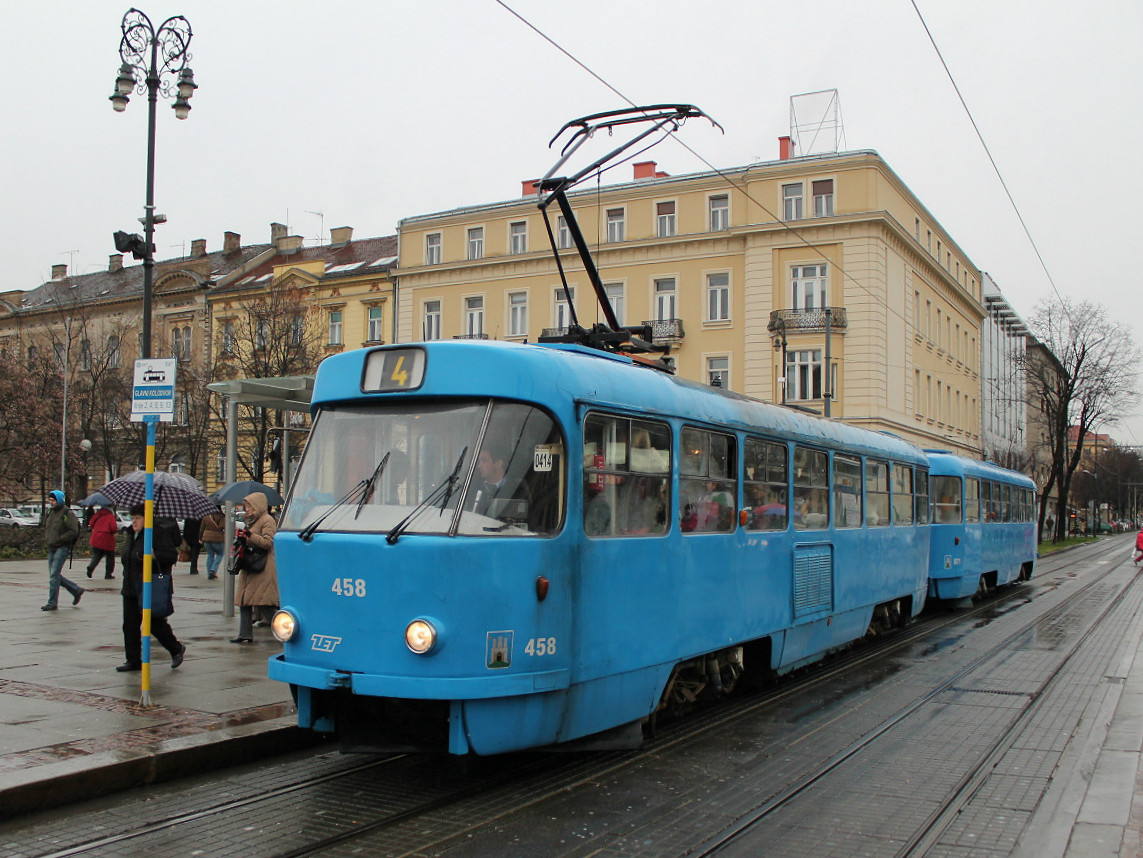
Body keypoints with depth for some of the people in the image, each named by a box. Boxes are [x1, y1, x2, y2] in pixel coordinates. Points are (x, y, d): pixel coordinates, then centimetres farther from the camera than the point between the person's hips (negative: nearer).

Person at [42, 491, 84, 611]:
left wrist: (59, 539, -19)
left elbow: (74, 532, -16)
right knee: (55, 575, 10)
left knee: (54, 575, -10)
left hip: (62, 548, -8)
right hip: (51, 548, 8)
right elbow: (46, 527, 26)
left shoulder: (67, 514, -11)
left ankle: (52, 603, -4)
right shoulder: (50, 512, 12)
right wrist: (46, 538, 9)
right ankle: (76, 590, 25)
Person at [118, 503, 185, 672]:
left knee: (155, 623, -4)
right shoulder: (132, 535, 16)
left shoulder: (159, 533, -10)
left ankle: (176, 649, 17)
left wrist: (154, 555, -32)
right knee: (130, 626, 7)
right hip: (131, 590, 9)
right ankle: (133, 661, 14)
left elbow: (172, 554, -16)